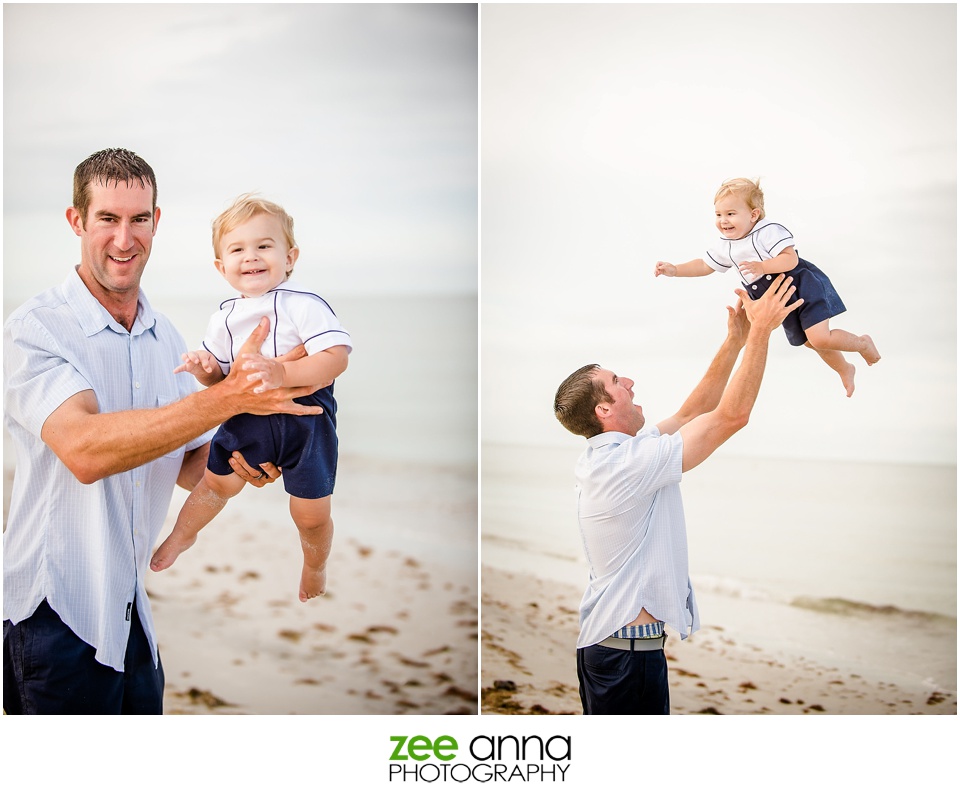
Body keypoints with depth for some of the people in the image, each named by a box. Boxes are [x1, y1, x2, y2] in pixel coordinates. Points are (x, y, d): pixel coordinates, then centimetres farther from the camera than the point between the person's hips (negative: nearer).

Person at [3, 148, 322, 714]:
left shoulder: (167, 339, 8)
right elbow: (83, 449, -30)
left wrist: (232, 459, -11)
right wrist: (228, 397, -35)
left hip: (133, 608, 6)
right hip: (57, 611, -6)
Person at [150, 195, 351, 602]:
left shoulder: (303, 304, -18)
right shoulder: (225, 317, 3)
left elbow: (337, 357, -29)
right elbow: (218, 377, 13)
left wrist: (283, 373, -40)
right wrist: (204, 367, -10)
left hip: (305, 418, -5)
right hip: (247, 417, 5)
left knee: (311, 515, 4)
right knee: (218, 480, 21)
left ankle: (315, 570, 38)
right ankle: (182, 535, 54)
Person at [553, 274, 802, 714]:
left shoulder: (603, 458, 8)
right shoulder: (629, 462, -21)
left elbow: (689, 414, 16)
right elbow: (732, 415, -19)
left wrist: (735, 341, 13)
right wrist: (761, 331, -12)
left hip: (603, 640, 10)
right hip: (629, 648, -10)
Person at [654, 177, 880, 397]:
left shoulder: (768, 231, -22)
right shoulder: (725, 247, -1)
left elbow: (791, 258, -29)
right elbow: (705, 266, 9)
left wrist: (762, 266, -42)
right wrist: (674, 270, -3)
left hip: (803, 288, -8)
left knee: (820, 338, -20)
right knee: (809, 342, 19)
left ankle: (862, 343, 10)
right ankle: (844, 369, 46)